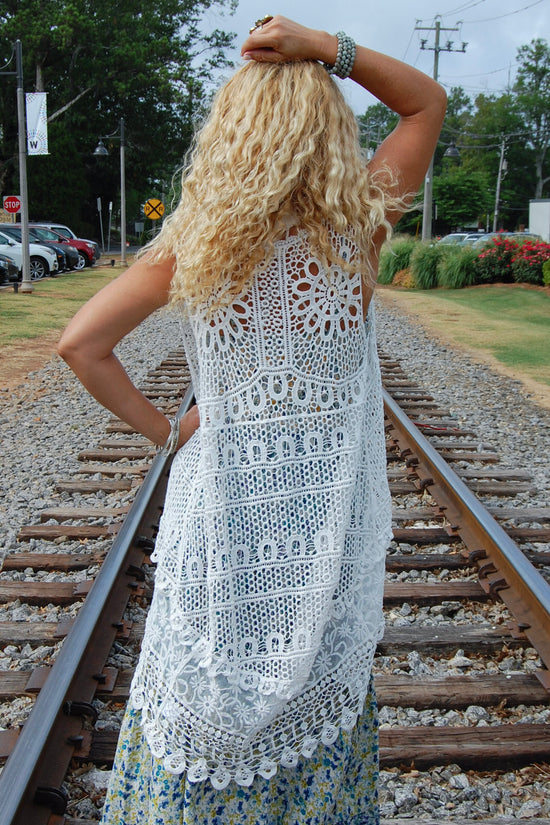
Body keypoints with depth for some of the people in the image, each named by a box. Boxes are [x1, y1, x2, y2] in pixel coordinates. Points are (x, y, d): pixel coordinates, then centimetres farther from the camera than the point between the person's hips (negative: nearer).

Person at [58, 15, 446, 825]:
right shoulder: (354, 229, -10)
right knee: (321, 689, 20)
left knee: (205, 699, 18)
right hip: (325, 522, 0)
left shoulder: (190, 242, -7)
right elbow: (429, 103, 5)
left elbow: (80, 343, -11)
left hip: (219, 507, 1)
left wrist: (163, 430, -2)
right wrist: (326, 48, -6)